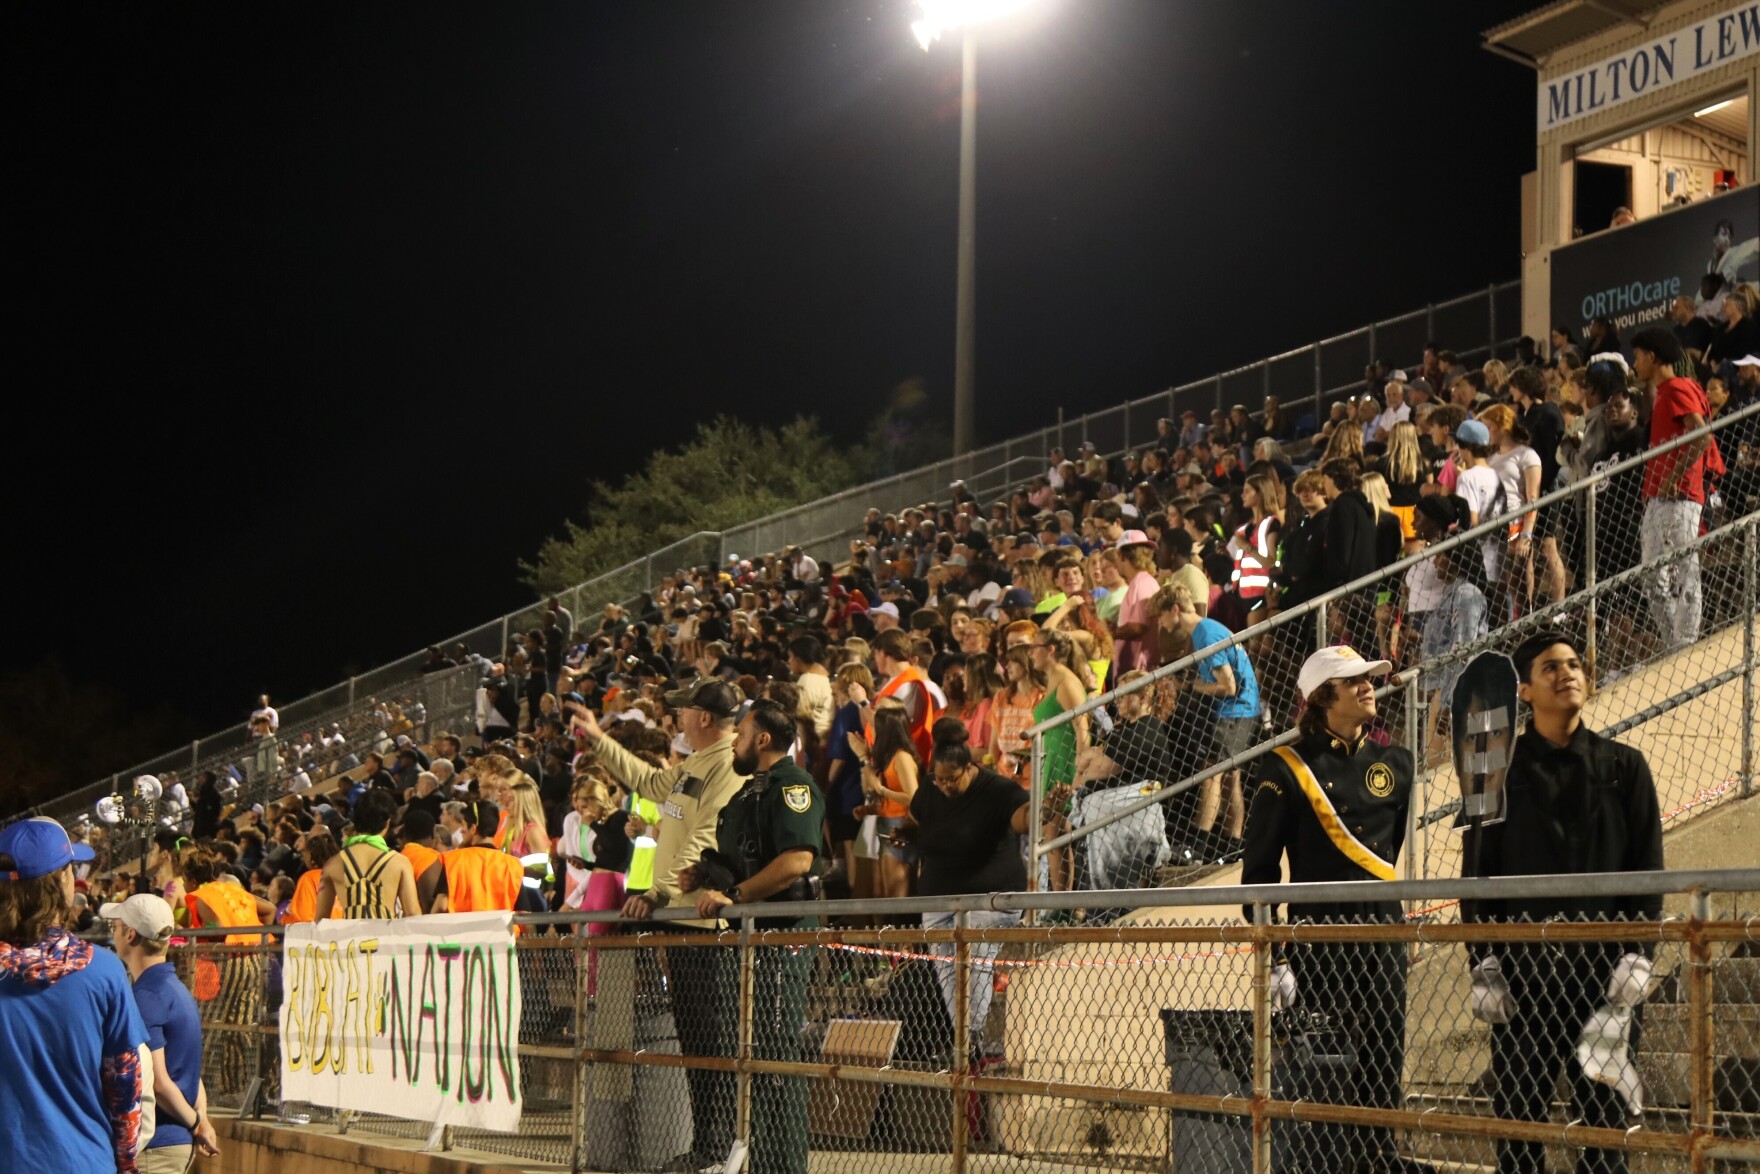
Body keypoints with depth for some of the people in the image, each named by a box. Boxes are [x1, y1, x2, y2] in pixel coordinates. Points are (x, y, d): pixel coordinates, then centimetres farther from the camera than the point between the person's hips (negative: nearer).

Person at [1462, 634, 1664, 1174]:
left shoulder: (1623, 766, 8)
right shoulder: (1500, 771, 7)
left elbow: (1648, 866, 6)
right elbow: (1478, 871, 5)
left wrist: (1637, 953, -5)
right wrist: (1484, 963, -3)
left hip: (1602, 961, 0)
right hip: (1522, 962, 0)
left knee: (1603, 1107, 1)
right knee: (1517, 1109, 1)